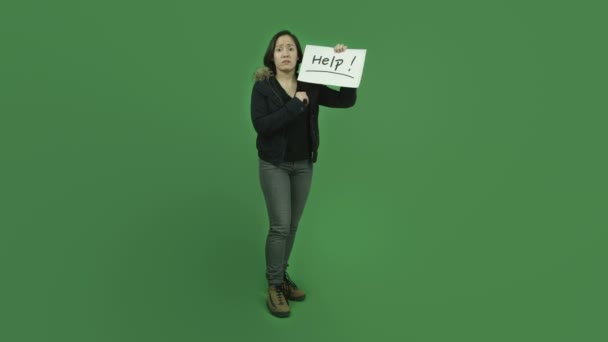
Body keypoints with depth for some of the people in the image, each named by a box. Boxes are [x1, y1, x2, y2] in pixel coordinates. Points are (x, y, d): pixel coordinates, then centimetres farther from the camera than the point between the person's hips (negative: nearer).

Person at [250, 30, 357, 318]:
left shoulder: (311, 86, 3)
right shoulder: (262, 87, -6)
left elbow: (346, 100, -2)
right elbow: (261, 125, -20)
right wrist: (294, 105, -22)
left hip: (303, 164, 4)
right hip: (274, 165, -4)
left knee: (292, 226, 11)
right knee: (280, 225, -8)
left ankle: (281, 277, 29)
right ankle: (274, 287, 10)